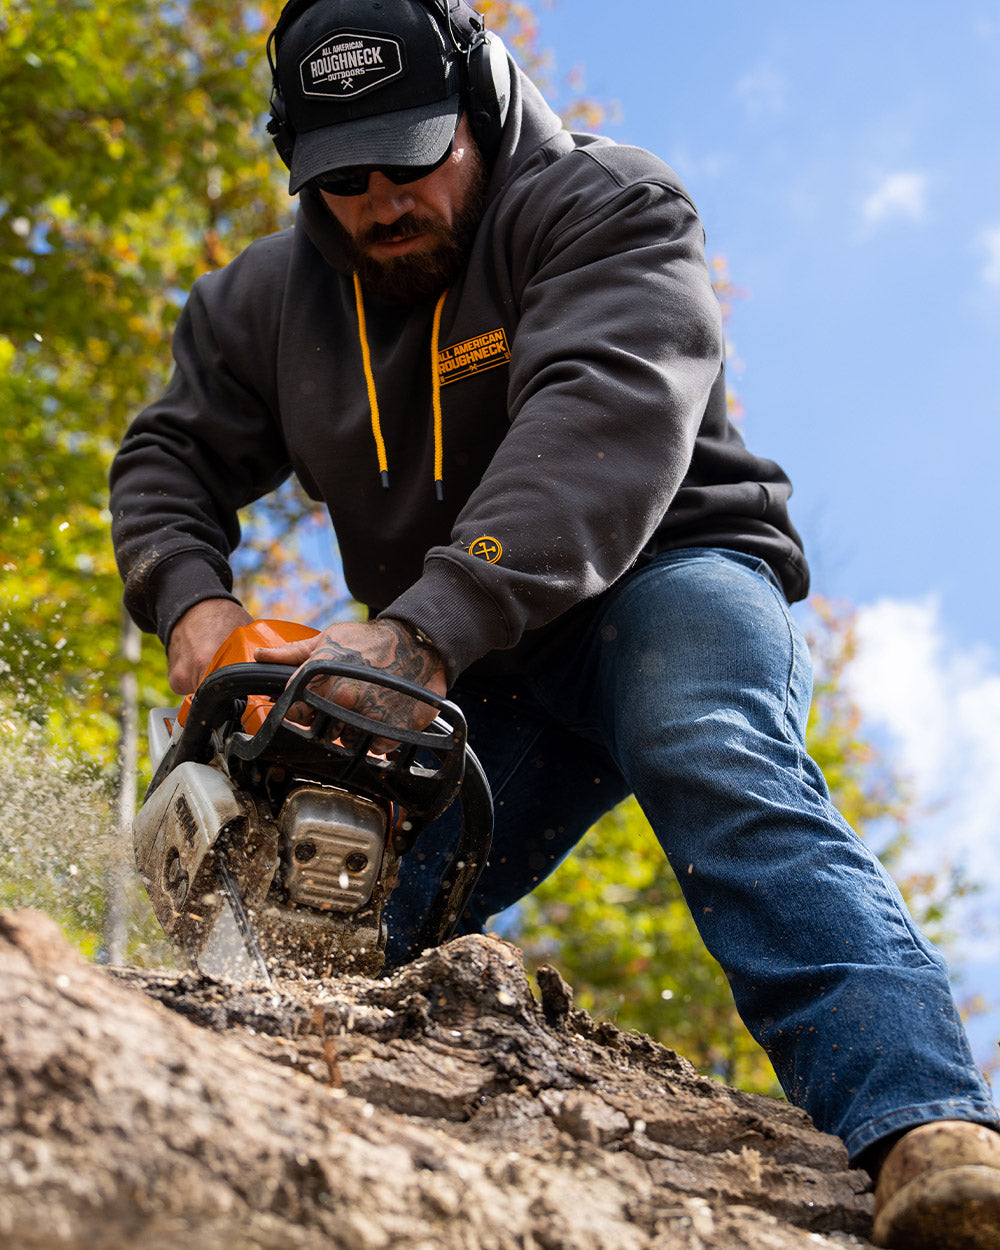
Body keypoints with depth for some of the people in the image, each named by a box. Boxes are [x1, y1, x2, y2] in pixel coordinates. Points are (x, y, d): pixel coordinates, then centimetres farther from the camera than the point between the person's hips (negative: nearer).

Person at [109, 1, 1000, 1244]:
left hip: (664, 578, -6)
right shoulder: (270, 301, 6)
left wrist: (423, 627, -44)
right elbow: (172, 457, 10)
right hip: (471, 668, 7)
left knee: (722, 771, -34)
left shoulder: (606, 208, -14)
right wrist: (192, 599, -15)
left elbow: (603, 420, -31)